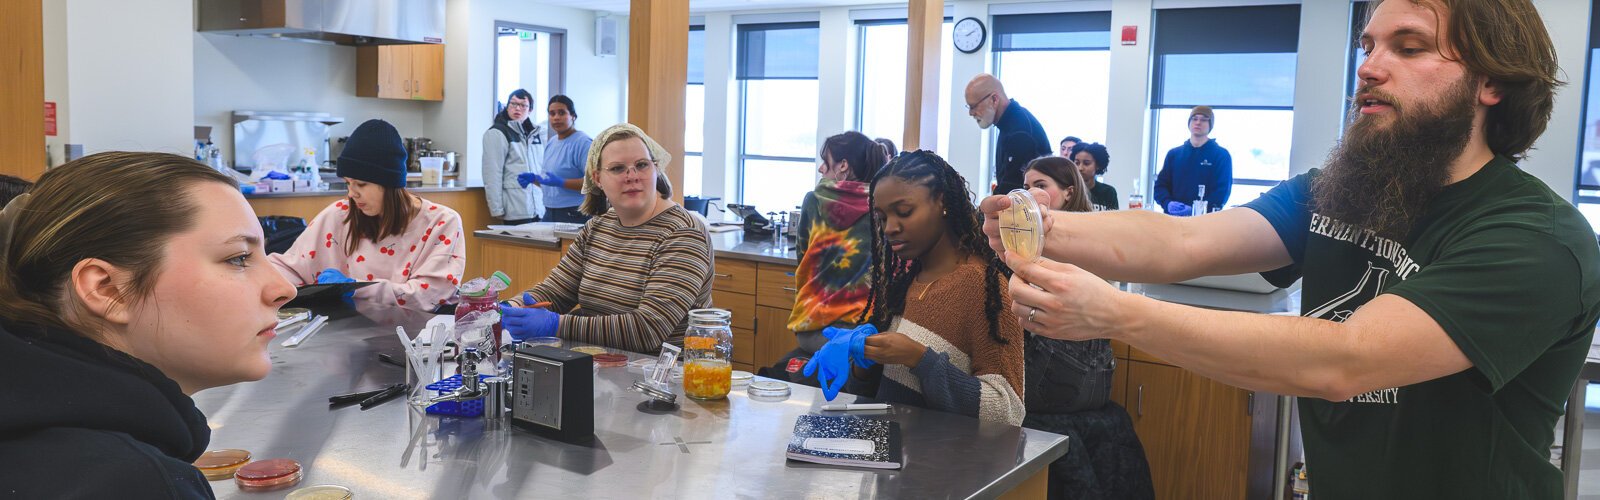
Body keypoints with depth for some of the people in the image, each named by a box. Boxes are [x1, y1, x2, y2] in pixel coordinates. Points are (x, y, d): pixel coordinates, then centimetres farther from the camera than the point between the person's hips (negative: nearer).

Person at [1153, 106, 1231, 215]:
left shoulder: (1222, 156, 6)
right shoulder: (1173, 154, 17)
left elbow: (1222, 191, -4)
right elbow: (1160, 185, 13)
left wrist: (1195, 210, -20)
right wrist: (1168, 203, -11)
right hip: (1173, 217, 3)